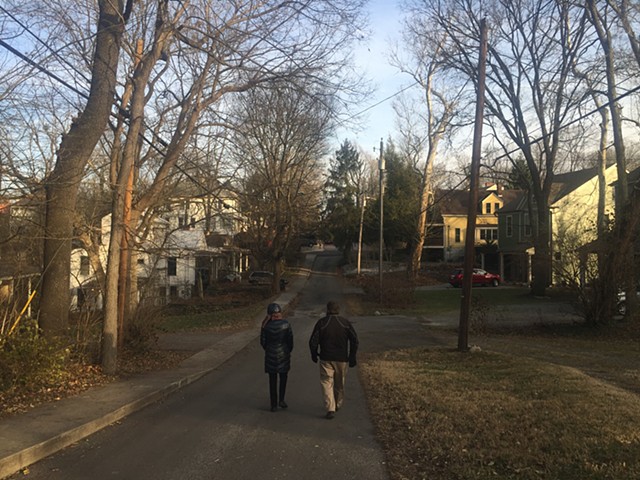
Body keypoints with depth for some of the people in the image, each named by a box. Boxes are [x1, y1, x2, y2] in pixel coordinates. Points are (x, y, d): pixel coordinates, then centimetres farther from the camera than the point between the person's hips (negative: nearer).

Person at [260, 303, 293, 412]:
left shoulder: (266, 325, -9)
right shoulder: (285, 324, -10)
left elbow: (263, 342, -3)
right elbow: (290, 340, -6)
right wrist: (289, 350, 11)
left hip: (270, 355, 0)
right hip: (283, 354, 0)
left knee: (272, 381, 10)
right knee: (283, 378, 18)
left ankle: (274, 405, 12)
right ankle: (281, 400, 8)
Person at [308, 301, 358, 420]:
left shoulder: (321, 322, -6)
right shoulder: (346, 323, 0)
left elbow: (313, 341, -5)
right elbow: (354, 341, -2)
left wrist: (314, 354, 10)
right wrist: (352, 357, 5)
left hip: (326, 359, -2)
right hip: (342, 359, 2)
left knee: (327, 383, 1)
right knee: (340, 384, 18)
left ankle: (330, 409, -11)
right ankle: (338, 405, 33)